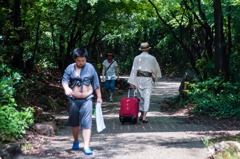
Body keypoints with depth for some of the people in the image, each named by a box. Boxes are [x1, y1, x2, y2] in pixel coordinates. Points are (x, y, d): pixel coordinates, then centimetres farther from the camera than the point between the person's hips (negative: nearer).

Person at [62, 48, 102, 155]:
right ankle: (76, 141, 37)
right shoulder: (70, 68, 0)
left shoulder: (90, 68, 2)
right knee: (74, 122, 15)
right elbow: (64, 80, -8)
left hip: (87, 100, -1)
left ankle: (86, 146, -10)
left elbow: (96, 84, 7)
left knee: (86, 123, -9)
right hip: (73, 99, 1)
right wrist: (66, 88, -31)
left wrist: (99, 97, 8)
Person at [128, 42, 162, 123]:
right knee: (147, 98, -3)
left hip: (138, 78, 2)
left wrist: (132, 82, 0)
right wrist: (155, 78, 28)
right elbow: (157, 69, 11)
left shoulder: (137, 58, 1)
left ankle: (141, 115, 24)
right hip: (148, 79, -2)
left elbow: (134, 70, -1)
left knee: (140, 97, 16)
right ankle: (144, 117, -12)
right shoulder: (152, 58, 1)